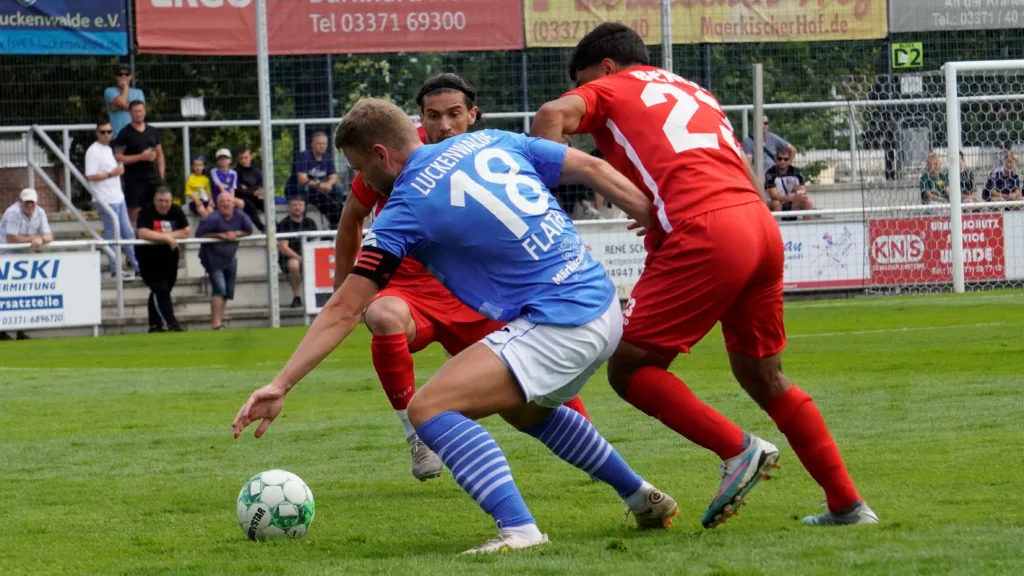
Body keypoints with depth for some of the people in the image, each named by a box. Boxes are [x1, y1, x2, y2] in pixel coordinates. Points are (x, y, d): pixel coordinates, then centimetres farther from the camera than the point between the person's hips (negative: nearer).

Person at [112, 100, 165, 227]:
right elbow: (118, 157, -9)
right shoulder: (125, 133, -2)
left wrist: (161, 177, 8)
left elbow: (160, 155, 17)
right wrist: (141, 157, -15)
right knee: (134, 212, -4)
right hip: (134, 180, -4)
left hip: (153, 178, 4)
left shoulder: (153, 131, 12)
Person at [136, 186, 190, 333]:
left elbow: (186, 232, -8)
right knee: (161, 291, -15)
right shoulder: (146, 211, -15)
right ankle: (171, 324, -21)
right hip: (149, 260, -5)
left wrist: (167, 235, -20)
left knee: (162, 292, 14)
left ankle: (155, 325, 26)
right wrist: (167, 238, -27)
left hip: (169, 259, 5)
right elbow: (142, 233, -29)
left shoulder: (176, 211, -1)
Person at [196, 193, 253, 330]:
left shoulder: (240, 216, -8)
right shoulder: (214, 219, -23)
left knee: (228, 292, 12)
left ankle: (218, 319, 26)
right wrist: (221, 235, -24)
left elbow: (249, 230, 6)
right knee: (219, 288, -18)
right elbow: (199, 234, -21)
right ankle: (216, 324, -19)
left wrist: (237, 233, -15)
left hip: (229, 259, 7)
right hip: (213, 258, -7)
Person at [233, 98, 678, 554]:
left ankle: (518, 530, -25)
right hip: (604, 310, 9)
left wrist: (280, 386, -1)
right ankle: (645, 501, 43)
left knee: (430, 408, -13)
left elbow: (343, 311, -5)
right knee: (524, 407, 34)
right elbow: (594, 169, 10)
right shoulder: (492, 142, 11)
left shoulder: (405, 210, -6)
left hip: (559, 326, -9)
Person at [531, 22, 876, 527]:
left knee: (628, 367, 0)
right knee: (763, 376, 20)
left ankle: (737, 449, -10)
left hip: (702, 235, -8)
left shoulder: (609, 91, 12)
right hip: (762, 229, 8)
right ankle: (847, 504, 17)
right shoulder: (696, 93, 32)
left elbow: (552, 116, -9)